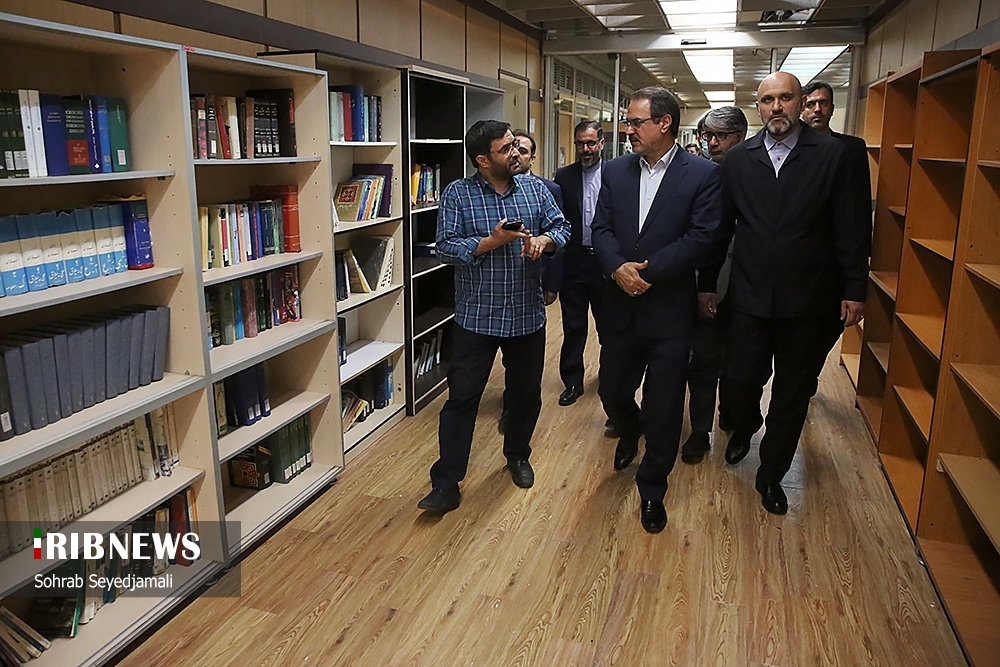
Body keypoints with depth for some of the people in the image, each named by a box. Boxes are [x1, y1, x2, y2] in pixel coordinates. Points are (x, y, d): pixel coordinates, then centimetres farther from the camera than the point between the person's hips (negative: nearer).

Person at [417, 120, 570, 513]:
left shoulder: (535, 189, 5)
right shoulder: (458, 194, -5)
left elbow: (561, 227, 6)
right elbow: (445, 247, -11)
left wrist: (543, 239, -16)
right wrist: (492, 242, -22)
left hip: (527, 315, 4)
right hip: (476, 316, -3)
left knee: (526, 394, 16)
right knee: (462, 399, 0)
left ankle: (517, 455, 41)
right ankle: (446, 483, 9)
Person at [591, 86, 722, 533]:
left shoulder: (703, 174, -6)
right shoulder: (615, 171, 7)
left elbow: (701, 238, -13)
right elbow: (601, 228, 2)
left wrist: (647, 271, -18)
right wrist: (618, 268, -17)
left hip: (670, 309, -4)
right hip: (620, 307, 4)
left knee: (664, 407, 4)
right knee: (612, 391, 15)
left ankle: (652, 491, 25)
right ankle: (629, 432, 52)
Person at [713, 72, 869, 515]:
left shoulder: (831, 155, -2)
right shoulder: (738, 159, 3)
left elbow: (848, 227, -1)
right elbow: (722, 225, 5)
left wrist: (854, 289, -3)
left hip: (808, 299, -1)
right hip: (750, 295, 1)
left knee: (793, 393, 9)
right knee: (742, 378, 8)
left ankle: (771, 474, 28)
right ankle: (744, 429, 43)